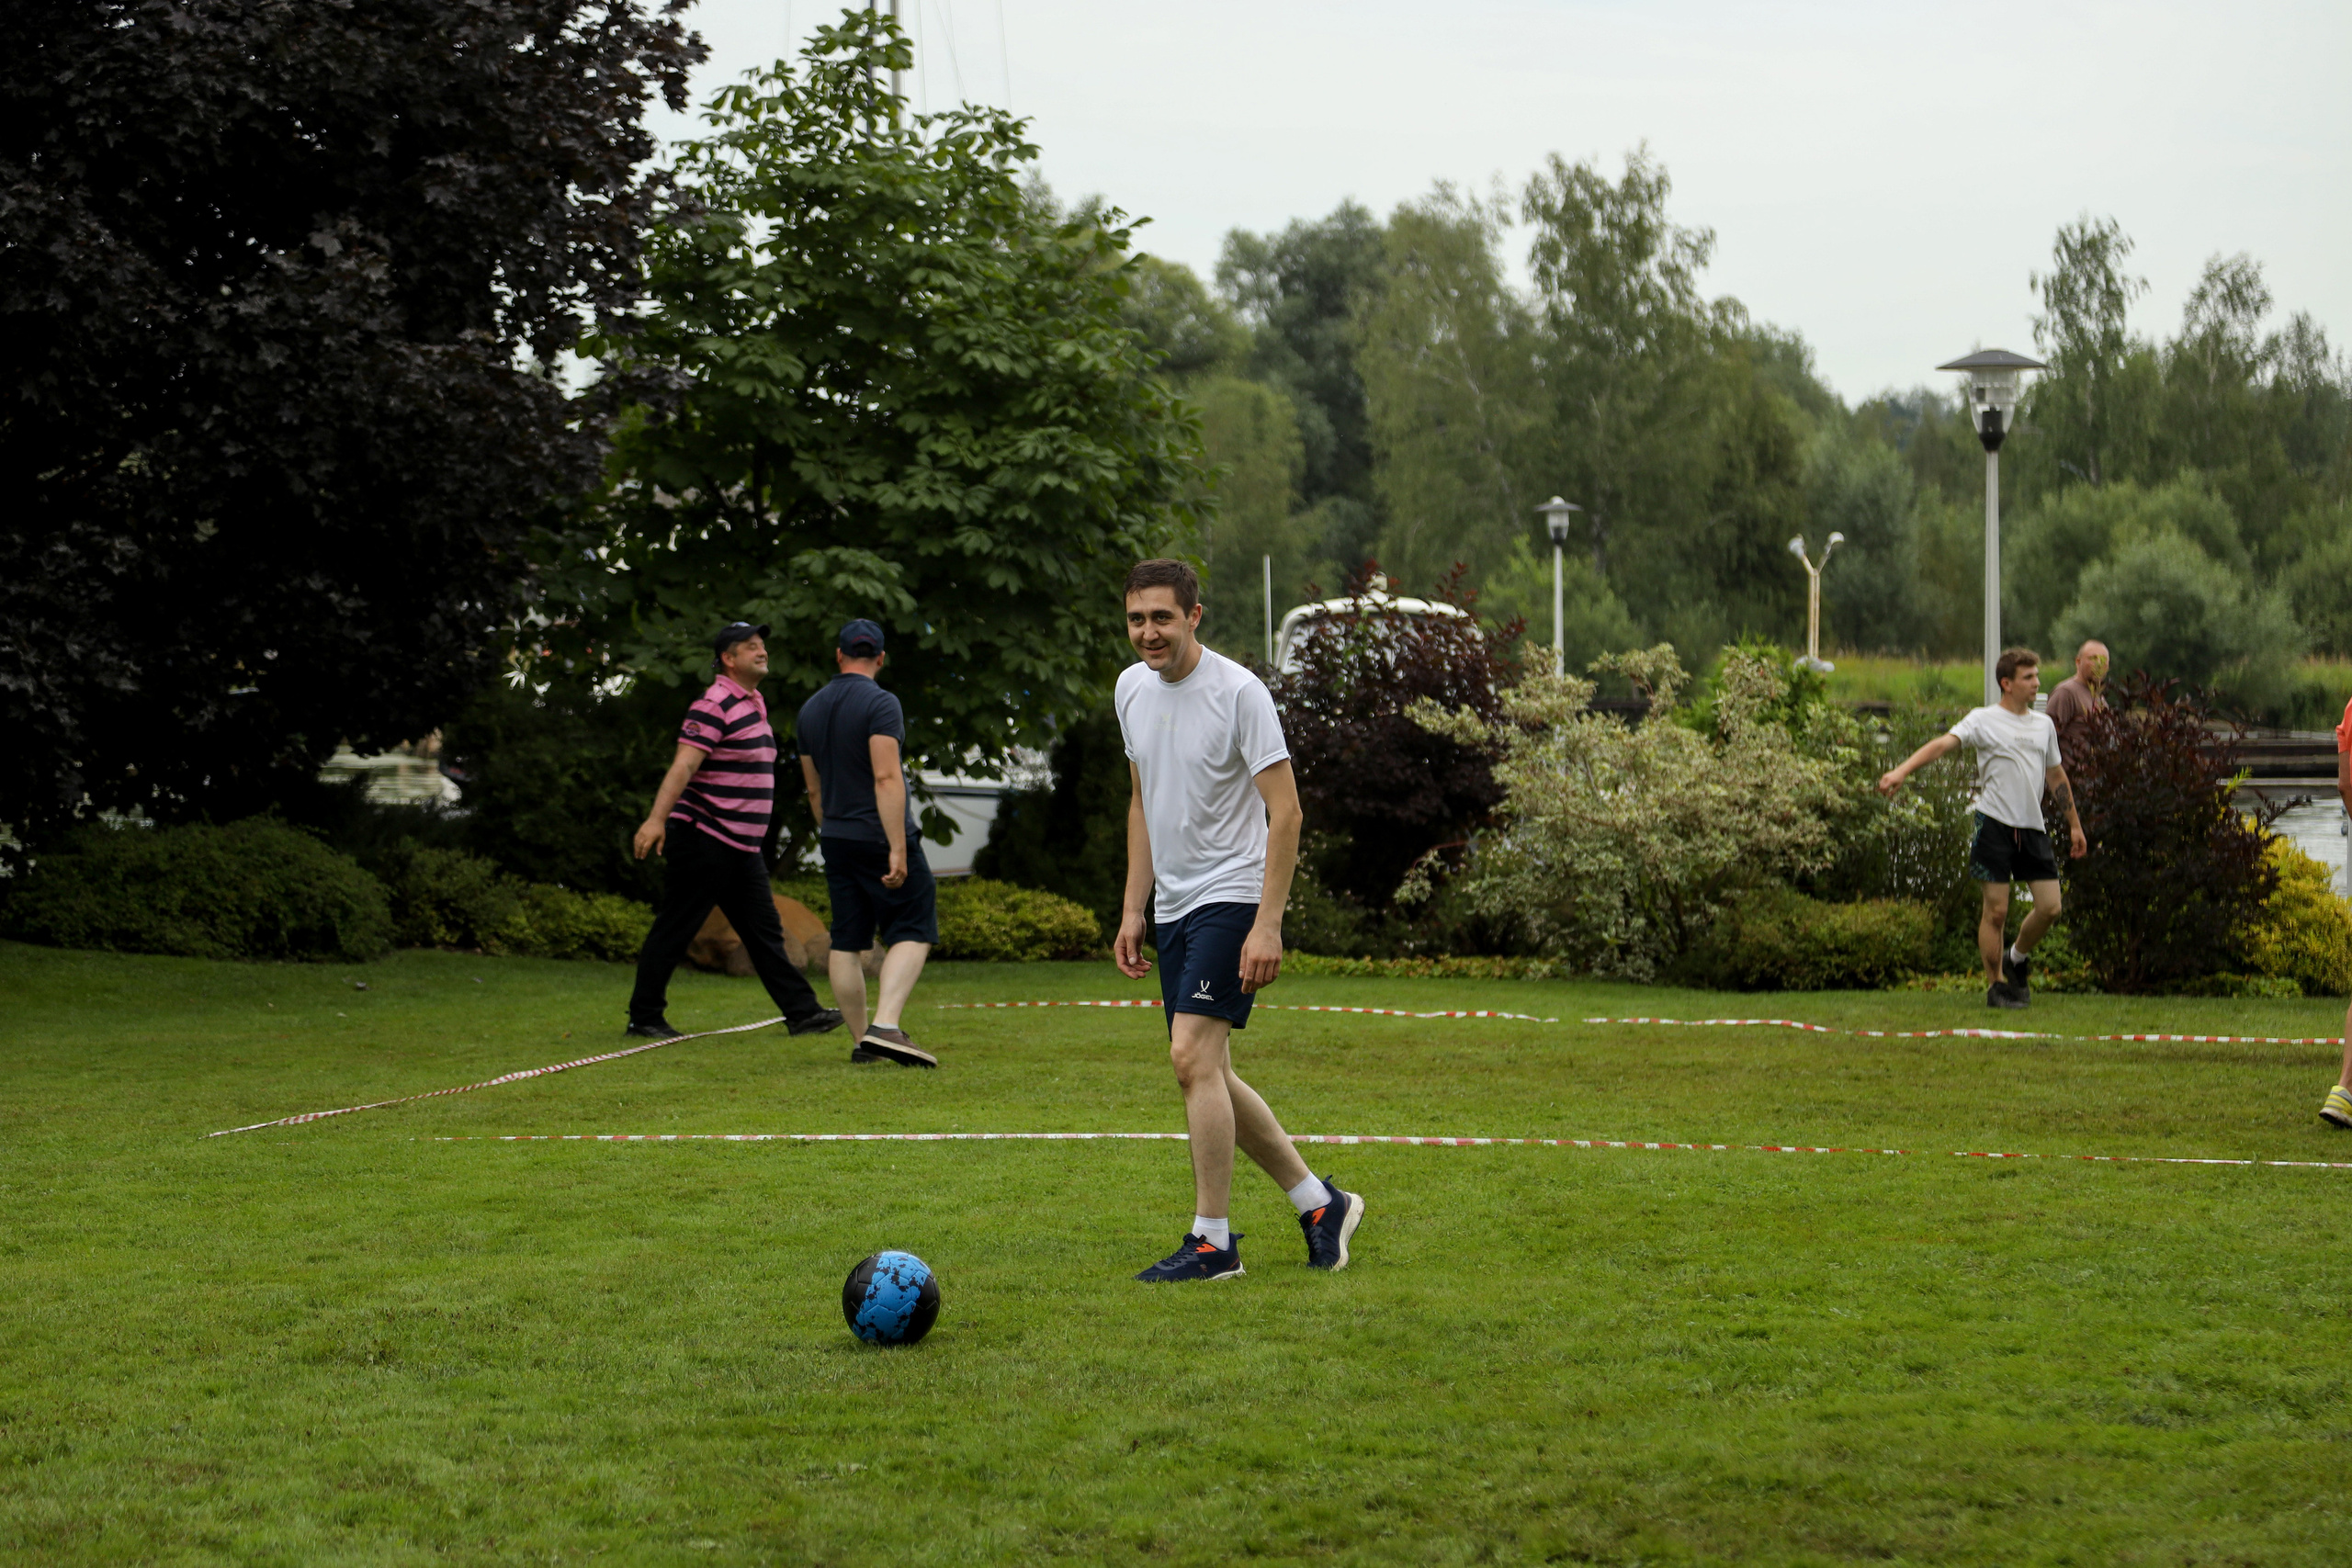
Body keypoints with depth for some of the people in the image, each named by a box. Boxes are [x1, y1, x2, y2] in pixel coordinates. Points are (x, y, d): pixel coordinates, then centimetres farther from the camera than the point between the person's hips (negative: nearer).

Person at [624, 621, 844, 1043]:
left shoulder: (754, 705, 15)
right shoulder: (713, 706, -14)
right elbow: (683, 764, -23)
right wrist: (657, 819, -32)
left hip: (742, 846, 9)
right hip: (703, 839, -9)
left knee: (764, 932, 8)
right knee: (673, 931, -1)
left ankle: (802, 1011, 8)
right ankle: (644, 1017, 6)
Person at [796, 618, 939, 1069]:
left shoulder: (810, 709, 12)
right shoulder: (880, 703, -11)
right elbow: (887, 778, -20)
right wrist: (898, 849, -23)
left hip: (836, 840, 7)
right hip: (881, 836, -7)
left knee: (846, 942, 8)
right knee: (913, 932, -4)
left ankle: (861, 1041, 9)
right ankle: (886, 1025, -21)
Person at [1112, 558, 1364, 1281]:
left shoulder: (1239, 692, -14)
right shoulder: (1132, 688, 8)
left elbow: (1285, 812, -15)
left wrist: (1268, 925, -20)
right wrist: (1133, 909, 15)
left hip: (1231, 897, -8)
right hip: (1172, 906, 8)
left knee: (1194, 1056, -18)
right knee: (1206, 1075, 9)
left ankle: (1212, 1242, -11)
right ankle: (1320, 1203, 23)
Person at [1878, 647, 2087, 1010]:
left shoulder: (2044, 724, 14)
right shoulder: (1984, 720, -3)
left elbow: (2056, 776, 24)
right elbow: (1943, 744, -16)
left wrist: (2074, 824, 25)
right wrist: (1901, 771, -31)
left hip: (2033, 827, 5)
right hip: (1995, 822, -5)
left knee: (2049, 906, 0)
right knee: (1996, 910, -5)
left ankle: (2017, 958, 26)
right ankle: (1996, 984, 8)